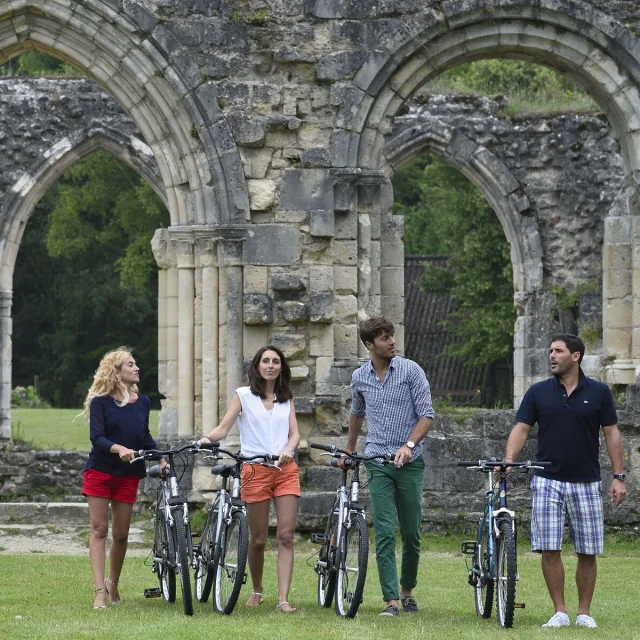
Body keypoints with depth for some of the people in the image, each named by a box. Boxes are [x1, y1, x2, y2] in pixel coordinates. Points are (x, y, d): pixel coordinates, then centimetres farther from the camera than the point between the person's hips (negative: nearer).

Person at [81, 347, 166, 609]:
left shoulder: (142, 402, 6)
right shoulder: (101, 402, -7)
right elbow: (97, 438, -16)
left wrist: (160, 459, 0)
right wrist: (119, 449, -34)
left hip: (128, 475, 3)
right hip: (100, 471, -3)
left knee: (121, 534, 4)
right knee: (99, 529, -6)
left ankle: (113, 584, 24)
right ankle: (100, 591, -12)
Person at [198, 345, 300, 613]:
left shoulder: (286, 399, 15)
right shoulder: (243, 395, 7)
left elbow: (294, 433, 7)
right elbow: (223, 428, -1)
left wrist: (288, 449, -15)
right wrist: (207, 438, -21)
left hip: (285, 470, 2)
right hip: (256, 470, -2)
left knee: (286, 535, -9)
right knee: (258, 539, 2)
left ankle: (283, 599, -13)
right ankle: (257, 591, 24)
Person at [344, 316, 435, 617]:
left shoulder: (411, 371, -3)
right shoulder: (359, 377, 7)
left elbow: (427, 414, -6)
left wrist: (409, 445, -20)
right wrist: (348, 451, 32)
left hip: (409, 462, -1)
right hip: (378, 464, 1)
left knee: (411, 533, 6)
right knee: (385, 533, -9)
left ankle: (407, 590, 26)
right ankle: (391, 600, -10)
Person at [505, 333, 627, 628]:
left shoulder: (598, 392, 2)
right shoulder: (538, 392, 3)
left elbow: (611, 433, 3)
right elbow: (521, 428, 0)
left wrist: (618, 476, -3)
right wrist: (508, 460, -17)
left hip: (586, 483, 0)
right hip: (548, 481, 0)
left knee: (588, 552, 2)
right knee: (549, 549, -6)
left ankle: (584, 613, 11)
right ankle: (560, 612, 2)